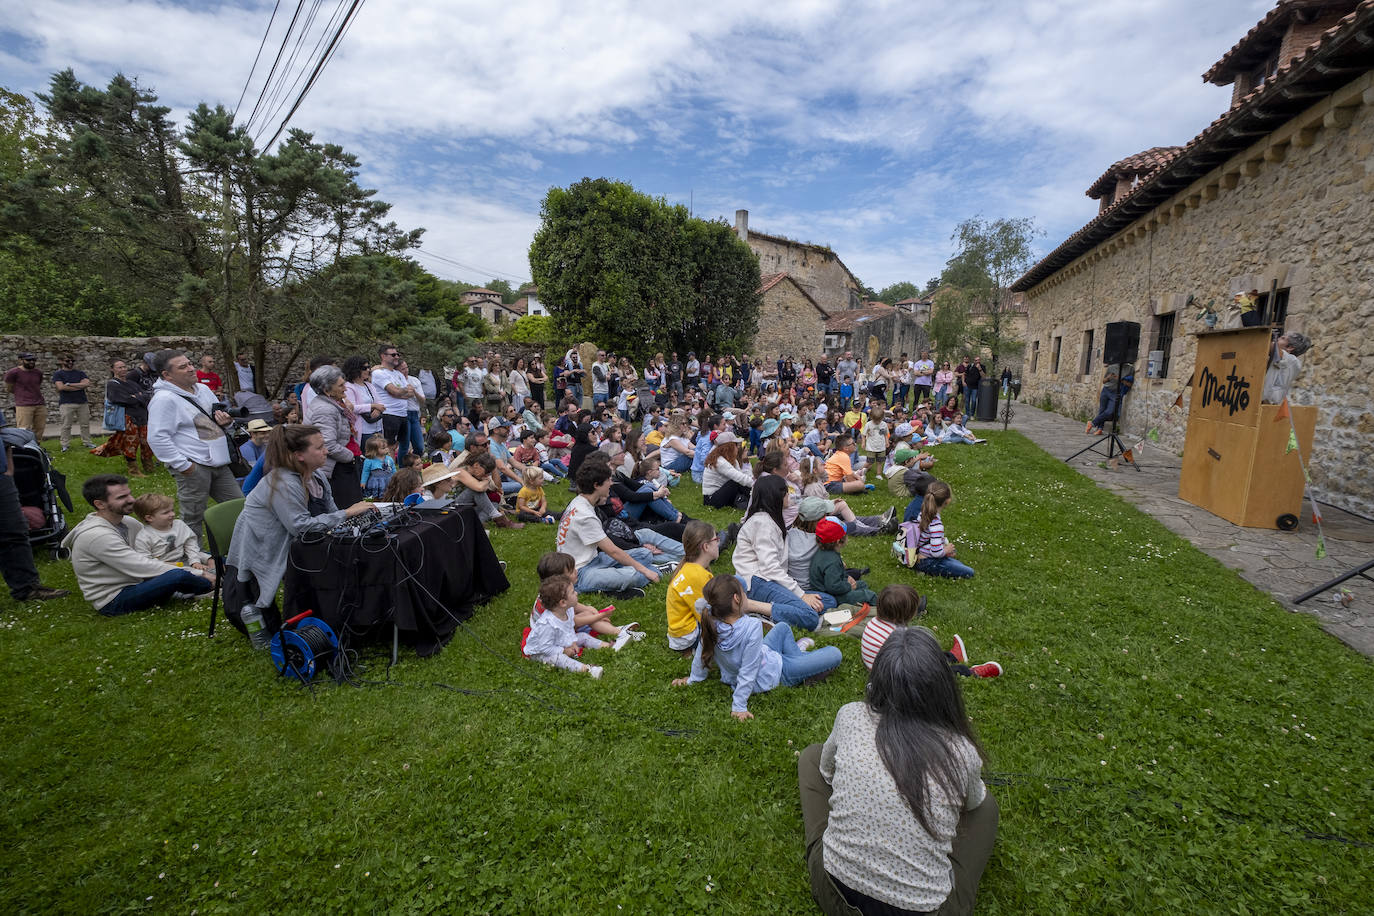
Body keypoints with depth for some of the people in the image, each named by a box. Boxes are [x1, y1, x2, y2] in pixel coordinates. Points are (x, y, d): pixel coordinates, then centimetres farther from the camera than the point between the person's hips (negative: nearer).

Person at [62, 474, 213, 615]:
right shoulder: (97, 535, -22)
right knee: (178, 575, -32)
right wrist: (199, 574, -25)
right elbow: (143, 567, -26)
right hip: (113, 600, -9)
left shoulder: (127, 523, 5)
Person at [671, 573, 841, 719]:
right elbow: (747, 672, -34)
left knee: (783, 627, 27)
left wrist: (693, 679, 10)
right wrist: (739, 707, -26)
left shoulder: (711, 621, -21)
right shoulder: (752, 627, -39)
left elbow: (701, 653, -6)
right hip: (773, 674, -7)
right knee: (835, 654, -1)